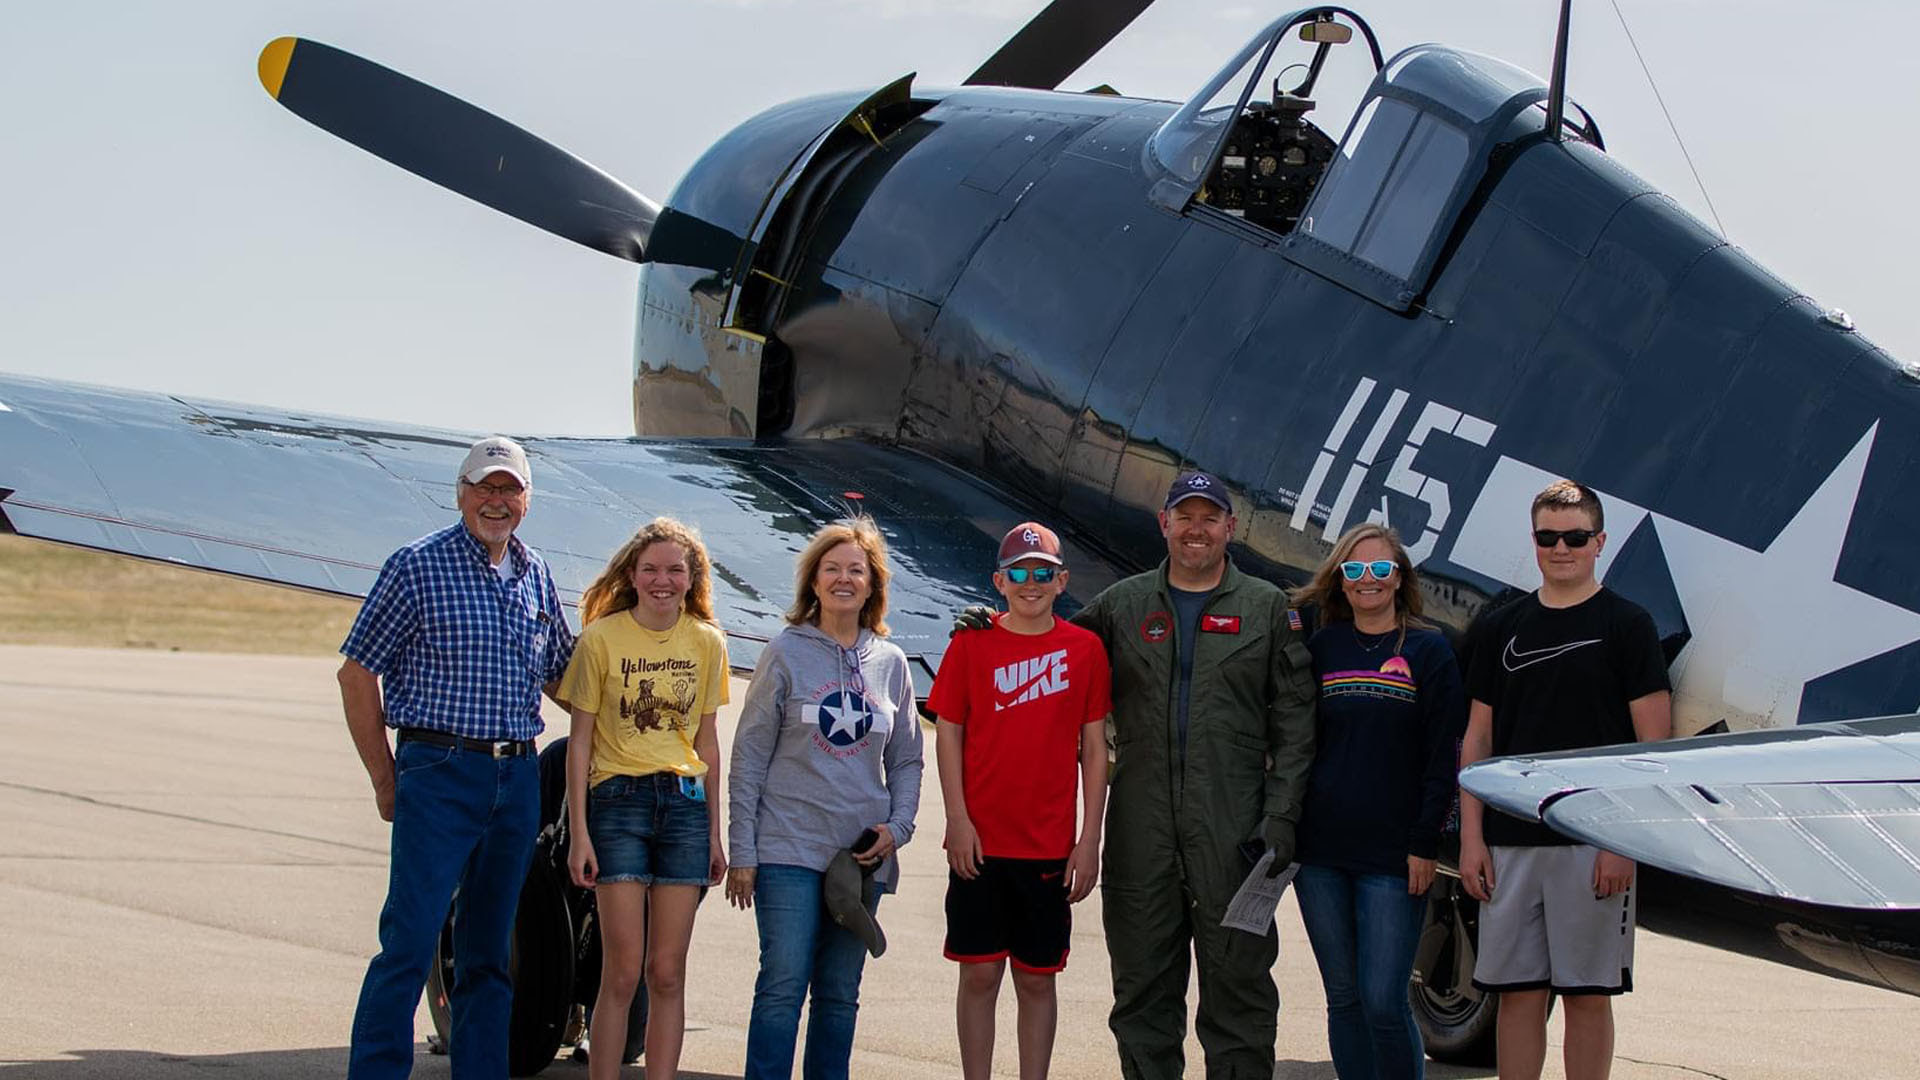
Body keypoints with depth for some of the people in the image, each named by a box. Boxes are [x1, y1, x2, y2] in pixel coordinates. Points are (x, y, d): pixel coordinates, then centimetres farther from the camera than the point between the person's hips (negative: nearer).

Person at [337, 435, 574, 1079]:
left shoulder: (535, 576, 12)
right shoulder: (417, 566, -4)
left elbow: (561, 675, 26)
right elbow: (357, 673, -2)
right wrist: (386, 781, -3)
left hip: (518, 778, 5)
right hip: (439, 775, -5)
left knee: (489, 952, 10)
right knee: (410, 941, -9)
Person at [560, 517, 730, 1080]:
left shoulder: (707, 643, 8)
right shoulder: (602, 638, -2)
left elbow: (706, 741, 13)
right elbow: (580, 740, -1)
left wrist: (714, 834, 12)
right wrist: (579, 833, -7)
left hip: (685, 802, 3)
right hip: (619, 801, -3)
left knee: (668, 972, 3)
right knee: (623, 970, -7)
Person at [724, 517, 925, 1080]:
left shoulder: (891, 664, 10)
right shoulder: (786, 653, 0)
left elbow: (906, 760, 16)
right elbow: (749, 755, 0)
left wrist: (897, 827, -2)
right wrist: (742, 852, -5)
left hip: (863, 856, 4)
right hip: (789, 849, -4)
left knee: (840, 994, 8)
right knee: (783, 987, -10)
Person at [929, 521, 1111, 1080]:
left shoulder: (1085, 649, 3)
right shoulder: (971, 645, 1)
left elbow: (1094, 749, 5)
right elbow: (948, 734, 3)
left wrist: (1090, 838, 0)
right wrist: (958, 821, -6)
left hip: (1050, 846, 1)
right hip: (981, 842, -1)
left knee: (1038, 979, 7)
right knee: (980, 973, 2)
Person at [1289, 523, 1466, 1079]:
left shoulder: (1429, 651, 2)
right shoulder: (1321, 648, 10)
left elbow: (1442, 758, -2)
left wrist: (1425, 845, -9)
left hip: (1394, 857, -3)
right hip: (1321, 853, 3)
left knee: (1383, 1003, -9)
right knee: (1344, 999, 7)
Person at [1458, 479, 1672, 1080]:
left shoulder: (1625, 625, 1)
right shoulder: (1502, 629, 12)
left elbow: (1654, 742, -3)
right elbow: (1477, 740, 13)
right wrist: (1471, 837, 4)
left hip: (1593, 846, -3)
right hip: (1509, 843, 4)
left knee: (1587, 994, 0)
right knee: (1517, 990, 5)